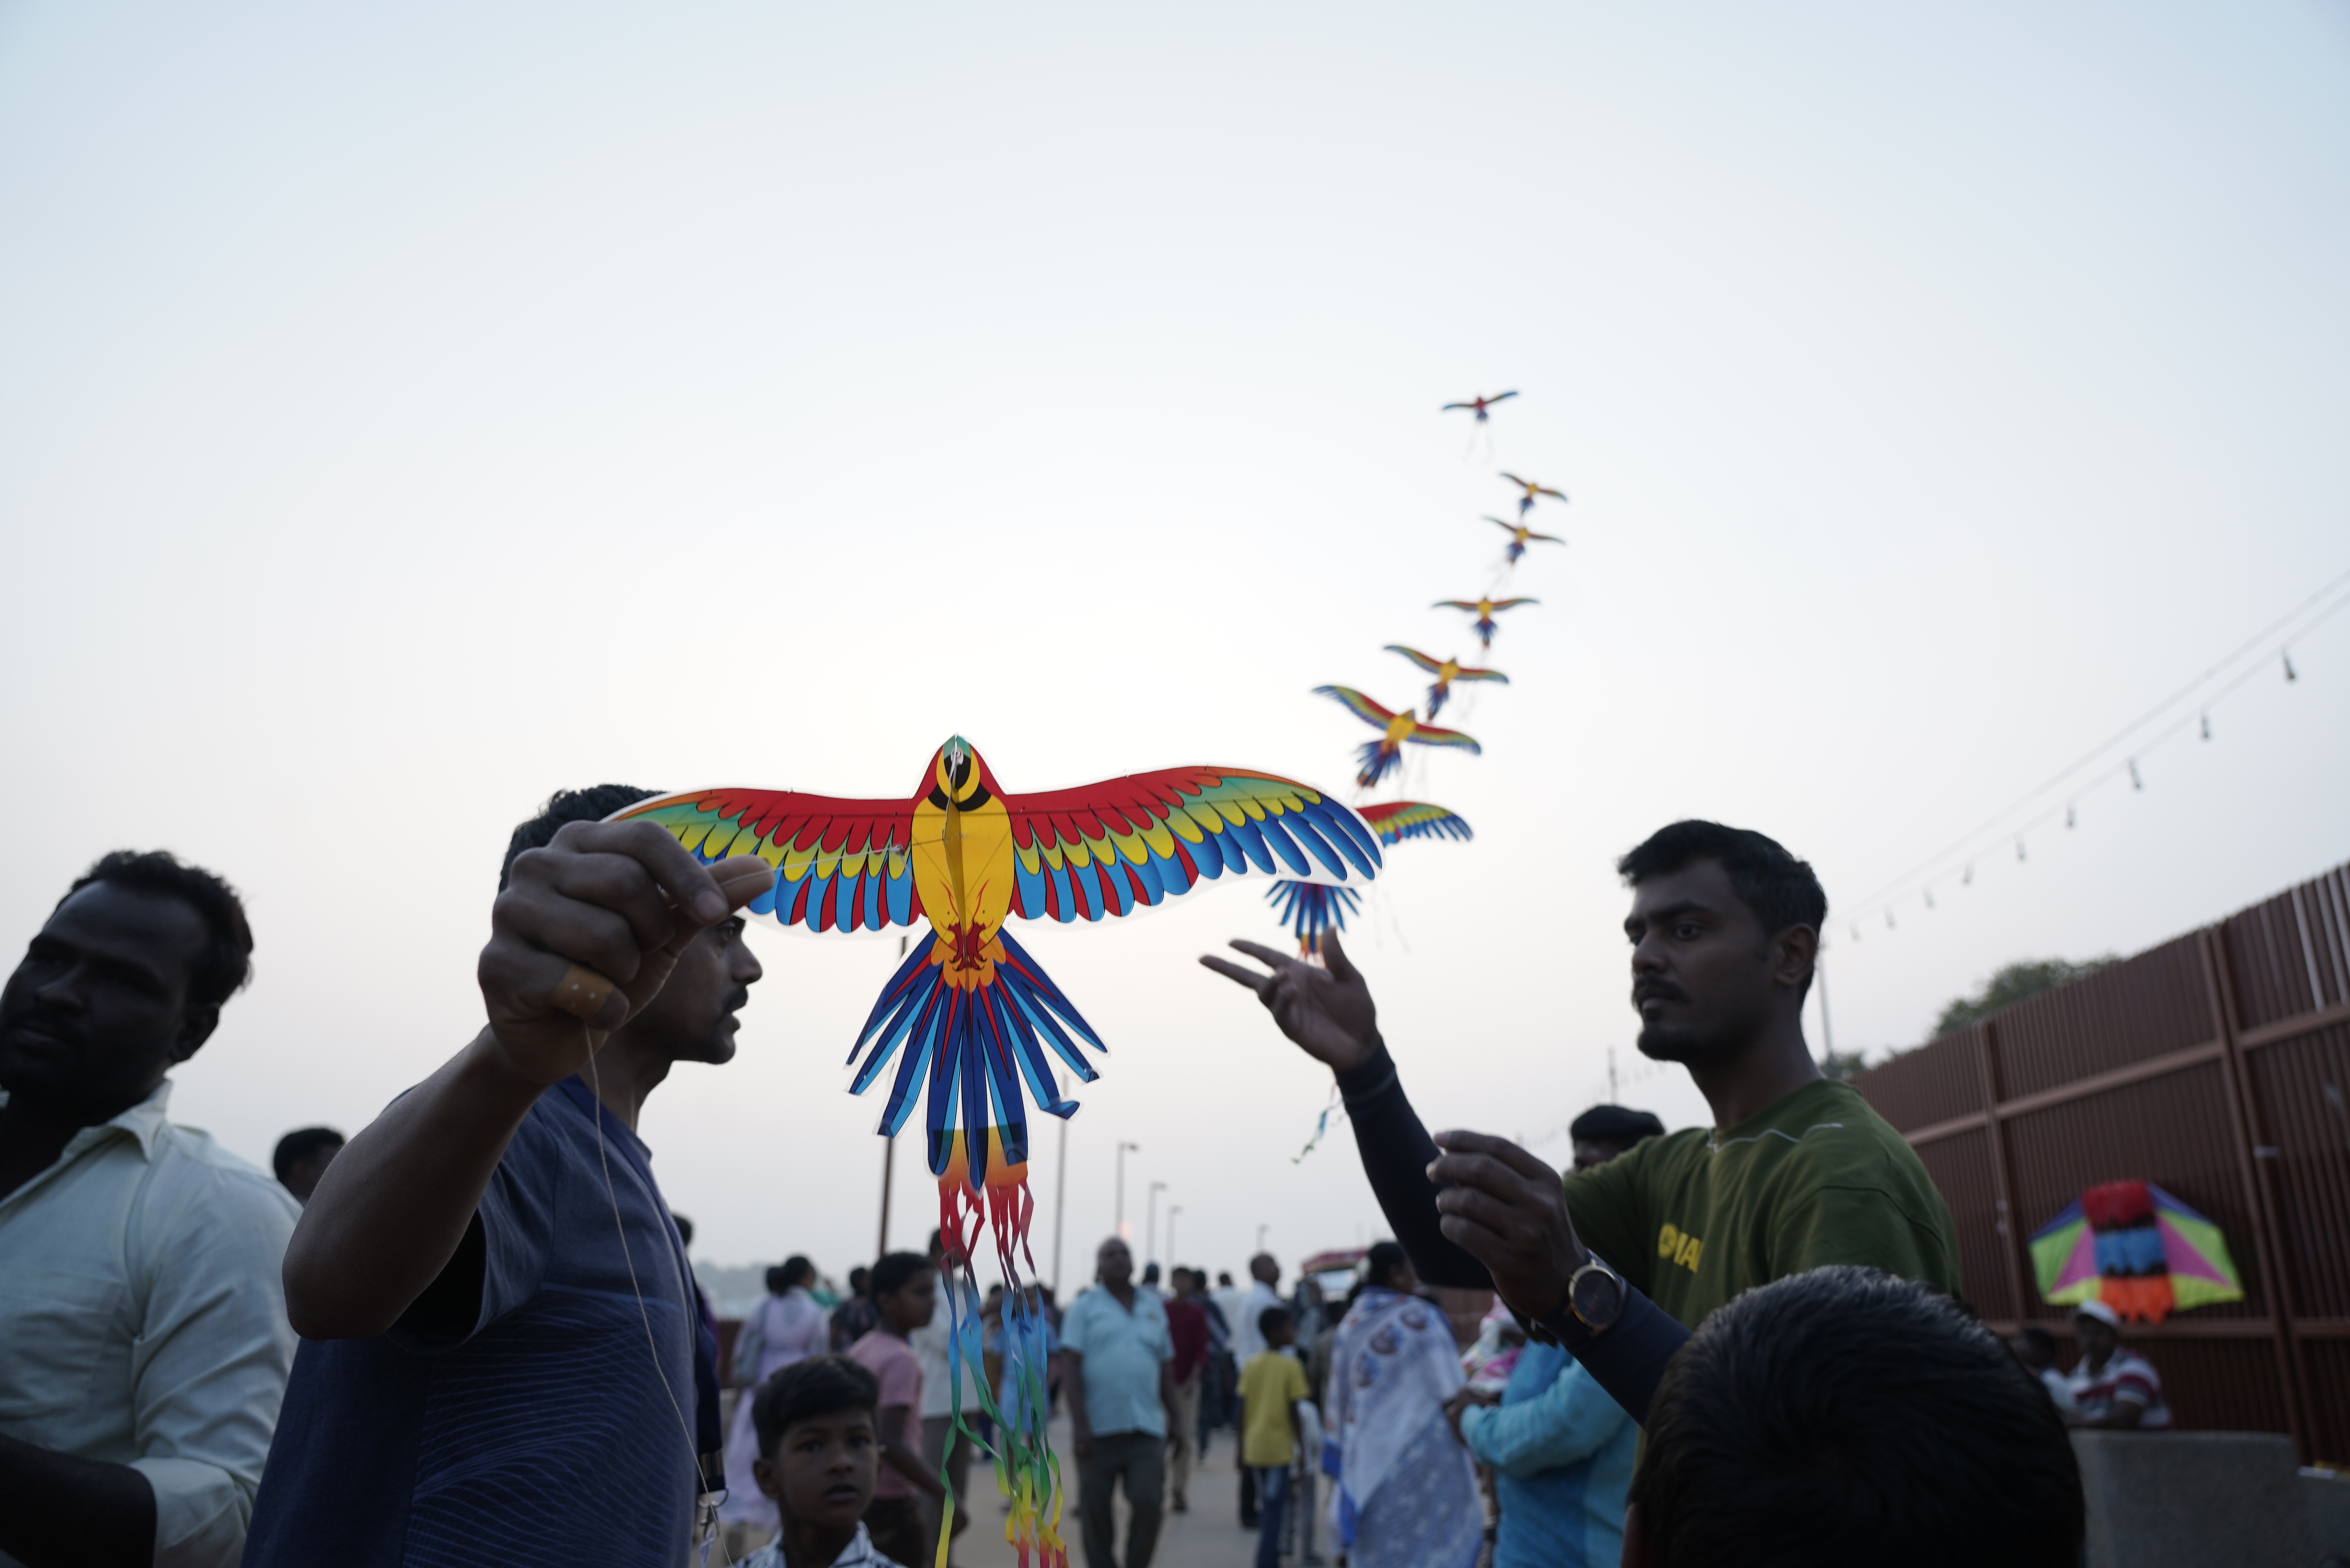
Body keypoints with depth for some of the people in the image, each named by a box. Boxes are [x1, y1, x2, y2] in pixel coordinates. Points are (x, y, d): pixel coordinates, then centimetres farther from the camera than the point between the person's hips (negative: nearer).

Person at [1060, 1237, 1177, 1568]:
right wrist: (1080, 1424, -15)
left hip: (1147, 1429, 2)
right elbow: (1070, 1366, -6)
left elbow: (1165, 1369, 18)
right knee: (1096, 1513, 3)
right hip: (1098, 1429, -2)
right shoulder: (1084, 1308, 2)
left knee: (1149, 1503, -10)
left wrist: (1174, 1418, 11)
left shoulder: (1154, 1308, 14)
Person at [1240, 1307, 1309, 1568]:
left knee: (1267, 1505, 18)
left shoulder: (1251, 1365, 5)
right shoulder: (1291, 1366, -10)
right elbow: (1293, 1413, -11)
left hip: (1254, 1446, 6)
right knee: (1273, 1509, -2)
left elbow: (1243, 1411, 6)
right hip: (1279, 1446, -6)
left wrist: (1241, 1447, 13)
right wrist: (1302, 1446, -3)